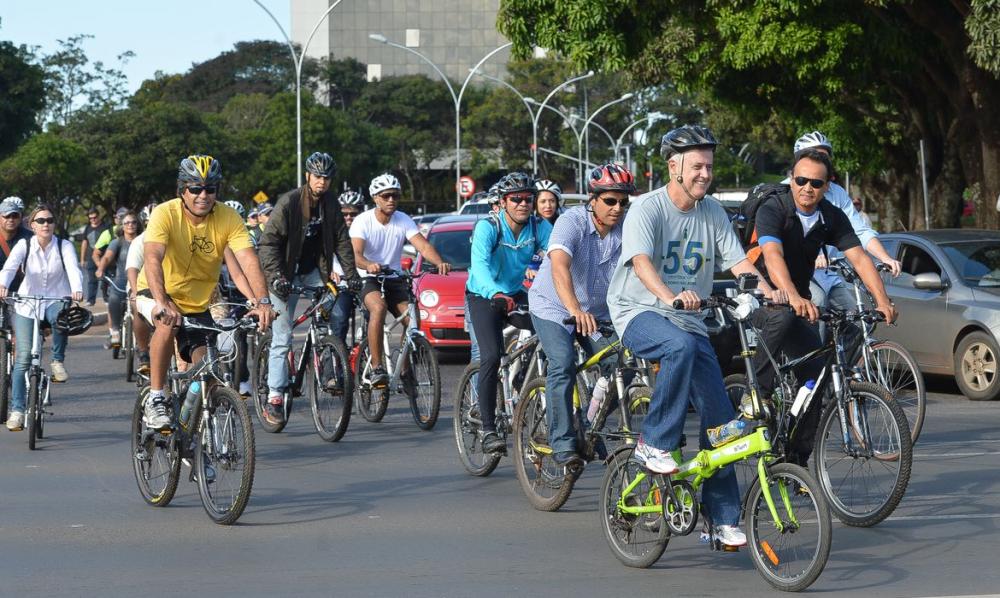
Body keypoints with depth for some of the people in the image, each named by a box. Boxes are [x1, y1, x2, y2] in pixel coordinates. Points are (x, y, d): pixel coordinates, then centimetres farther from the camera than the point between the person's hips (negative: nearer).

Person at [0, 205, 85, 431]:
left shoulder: (64, 246, -3)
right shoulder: (24, 245, -3)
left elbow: (73, 269, -20)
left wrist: (77, 290, -41)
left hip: (56, 300, -1)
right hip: (27, 305, 1)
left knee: (61, 316, -38)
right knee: (23, 358, -8)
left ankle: (58, 361, -14)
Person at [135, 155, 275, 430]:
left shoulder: (228, 218, -16)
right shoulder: (165, 214, -24)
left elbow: (249, 260, -27)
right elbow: (152, 258, -38)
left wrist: (262, 301, -44)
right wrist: (162, 304, -55)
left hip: (198, 304, 3)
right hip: (155, 294, -3)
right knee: (168, 323, -37)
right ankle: (156, 400, -25)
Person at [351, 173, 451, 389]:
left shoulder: (404, 221, -2)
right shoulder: (362, 221, -10)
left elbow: (423, 246, -15)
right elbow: (356, 254, -24)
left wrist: (440, 263, -36)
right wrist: (369, 265, -47)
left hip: (394, 280, 4)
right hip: (369, 280, -4)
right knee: (379, 307, -34)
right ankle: (377, 368, -32)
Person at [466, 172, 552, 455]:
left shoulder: (540, 227, -11)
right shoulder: (487, 227, -22)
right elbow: (480, 264, -37)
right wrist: (495, 294, -56)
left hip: (519, 294, 4)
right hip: (485, 296, -4)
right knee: (491, 356, -22)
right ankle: (487, 428, -17)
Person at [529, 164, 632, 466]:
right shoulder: (572, 221, -24)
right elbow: (560, 266, -39)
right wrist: (575, 310, -54)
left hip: (598, 311, 4)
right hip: (553, 307, -4)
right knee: (563, 364, -25)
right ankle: (563, 442, -20)